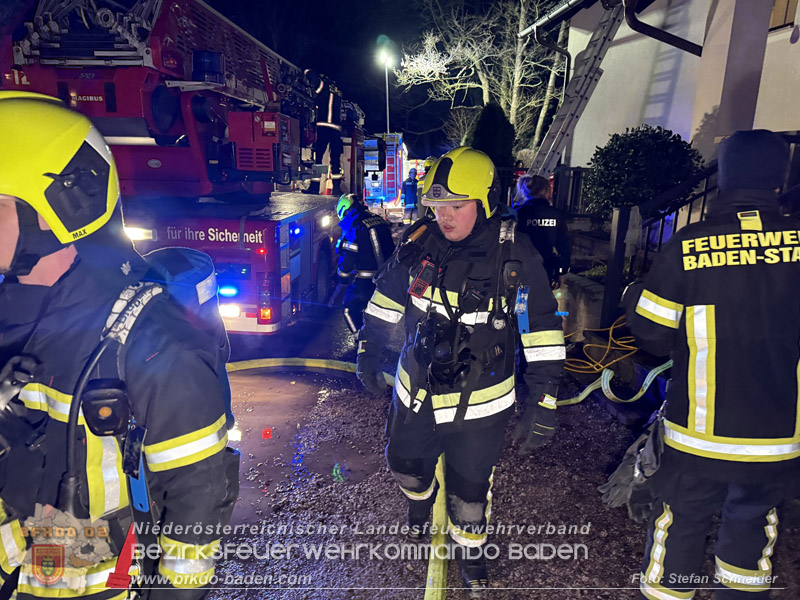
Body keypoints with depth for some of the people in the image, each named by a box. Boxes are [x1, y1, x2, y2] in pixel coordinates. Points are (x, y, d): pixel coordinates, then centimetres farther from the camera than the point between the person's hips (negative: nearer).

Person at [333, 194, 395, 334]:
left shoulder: (353, 228, -16)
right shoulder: (381, 220, 6)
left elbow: (346, 261, -15)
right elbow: (391, 250, 14)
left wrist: (340, 288, -4)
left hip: (364, 282, -7)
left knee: (350, 310, 13)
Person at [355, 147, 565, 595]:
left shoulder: (514, 254, -18)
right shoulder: (419, 242, -8)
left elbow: (542, 327, -13)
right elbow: (387, 295, 8)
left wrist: (544, 403, -14)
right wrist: (369, 352, 11)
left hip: (479, 402, -3)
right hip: (417, 390, 3)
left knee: (470, 487, 13)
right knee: (405, 463, 23)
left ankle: (470, 550, 44)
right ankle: (421, 497, 59)